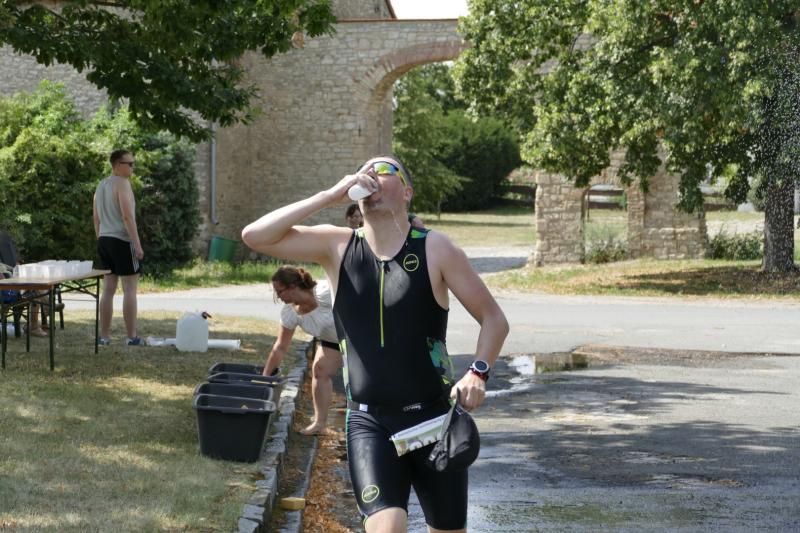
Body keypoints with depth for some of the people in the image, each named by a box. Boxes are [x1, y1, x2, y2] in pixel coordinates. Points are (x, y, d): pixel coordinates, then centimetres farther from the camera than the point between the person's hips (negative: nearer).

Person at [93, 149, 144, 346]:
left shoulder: (101, 186, 16)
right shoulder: (122, 183, -11)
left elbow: (96, 218, 18)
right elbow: (127, 216, -19)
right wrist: (137, 244, -18)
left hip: (104, 240, 8)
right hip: (122, 240, -8)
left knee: (108, 289, 10)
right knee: (130, 289, -5)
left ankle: (104, 336, 10)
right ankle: (132, 337, -5)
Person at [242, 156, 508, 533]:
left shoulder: (434, 249, -3)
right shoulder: (337, 247, 3)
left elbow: (493, 318, 2)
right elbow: (255, 236, -8)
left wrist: (478, 372, -16)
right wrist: (329, 196, -12)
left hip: (434, 417, 0)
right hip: (368, 422, 0)